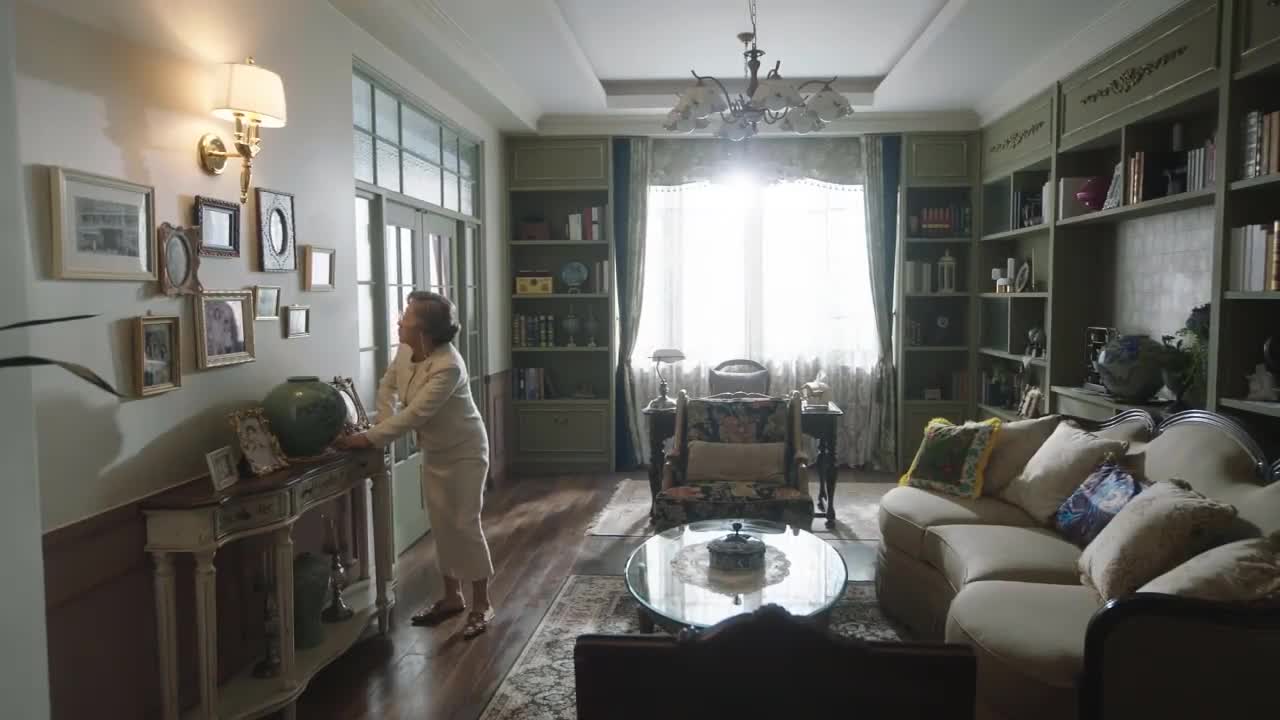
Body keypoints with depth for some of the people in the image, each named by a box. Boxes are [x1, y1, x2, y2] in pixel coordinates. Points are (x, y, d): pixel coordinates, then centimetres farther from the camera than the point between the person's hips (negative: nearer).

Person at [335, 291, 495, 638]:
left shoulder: (448, 367, -31)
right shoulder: (406, 350, -6)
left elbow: (414, 415, -32)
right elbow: (387, 387, 11)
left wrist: (367, 439, -30)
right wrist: (382, 424, -2)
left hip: (464, 452, -8)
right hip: (434, 452, 8)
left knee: (465, 524, -3)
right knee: (441, 524, 13)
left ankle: (481, 605, 10)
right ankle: (452, 596, 27)